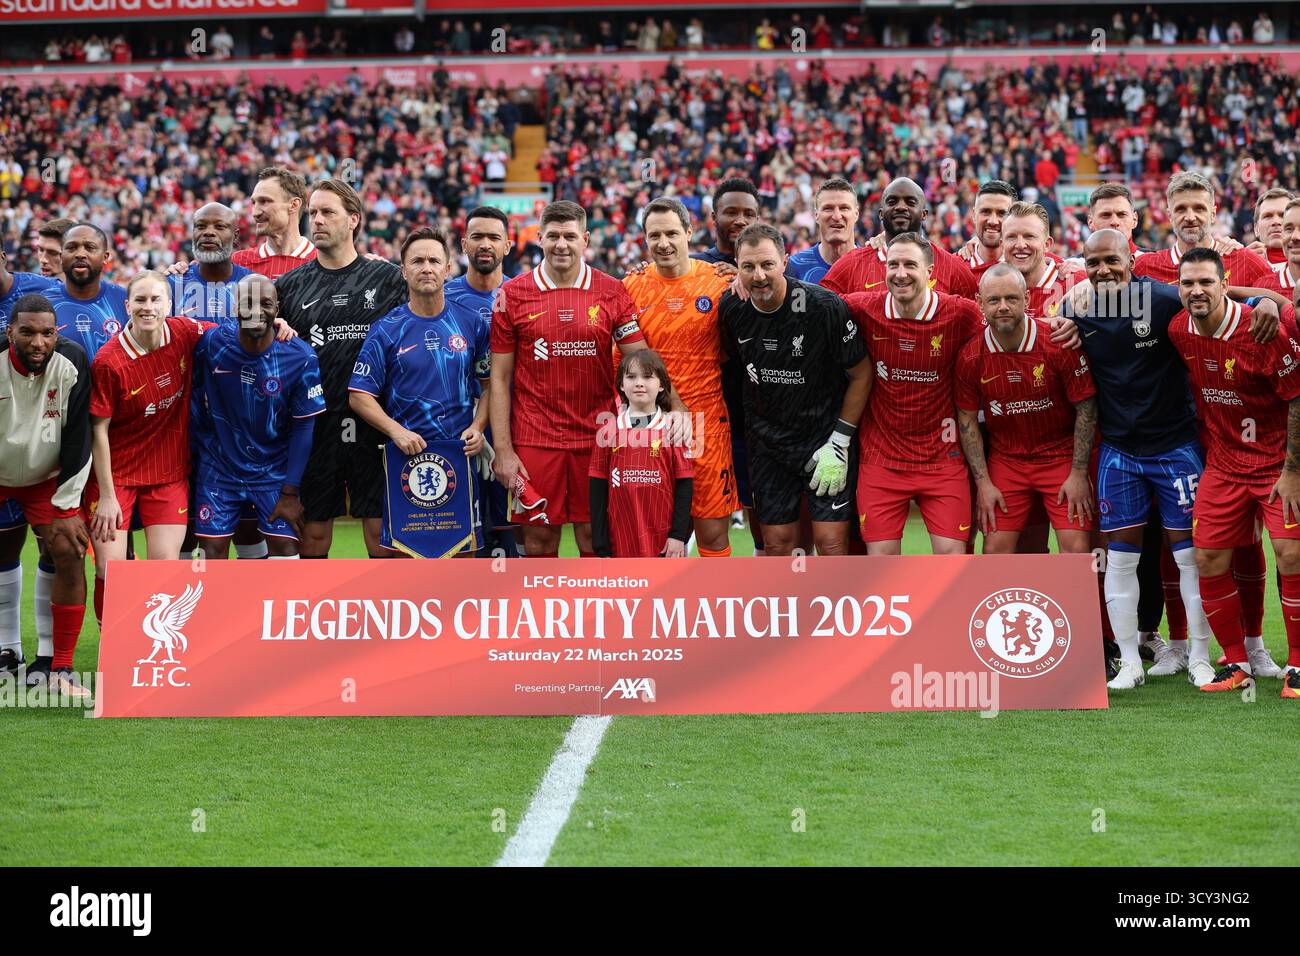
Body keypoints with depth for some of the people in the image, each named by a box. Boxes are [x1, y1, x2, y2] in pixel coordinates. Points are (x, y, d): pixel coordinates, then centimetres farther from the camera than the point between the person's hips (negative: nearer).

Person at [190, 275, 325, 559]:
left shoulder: (301, 358, -13)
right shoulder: (211, 344, -11)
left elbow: (303, 428, -8)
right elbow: (193, 394, 3)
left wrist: (291, 492, -9)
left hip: (275, 470, -1)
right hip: (219, 469, 1)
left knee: (284, 546, -9)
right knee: (213, 547, -1)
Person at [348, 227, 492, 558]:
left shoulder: (470, 323, 6)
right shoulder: (387, 330, 0)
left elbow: (489, 384, 13)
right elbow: (359, 395, -1)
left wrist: (477, 427, -3)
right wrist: (396, 431, -15)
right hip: (406, 455, -1)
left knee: (463, 549, 2)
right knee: (402, 550, -2)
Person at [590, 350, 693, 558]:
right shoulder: (608, 432, 4)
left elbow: (684, 487, -1)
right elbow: (598, 492, 5)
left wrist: (678, 535, -7)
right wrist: (601, 547, 1)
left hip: (664, 544, -1)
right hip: (622, 545, 1)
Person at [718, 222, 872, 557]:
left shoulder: (825, 307, -19)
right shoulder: (731, 308, -7)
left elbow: (861, 374, -9)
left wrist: (839, 444, -10)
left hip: (825, 437, -4)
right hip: (767, 440, 4)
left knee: (831, 540, -8)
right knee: (777, 542, 5)